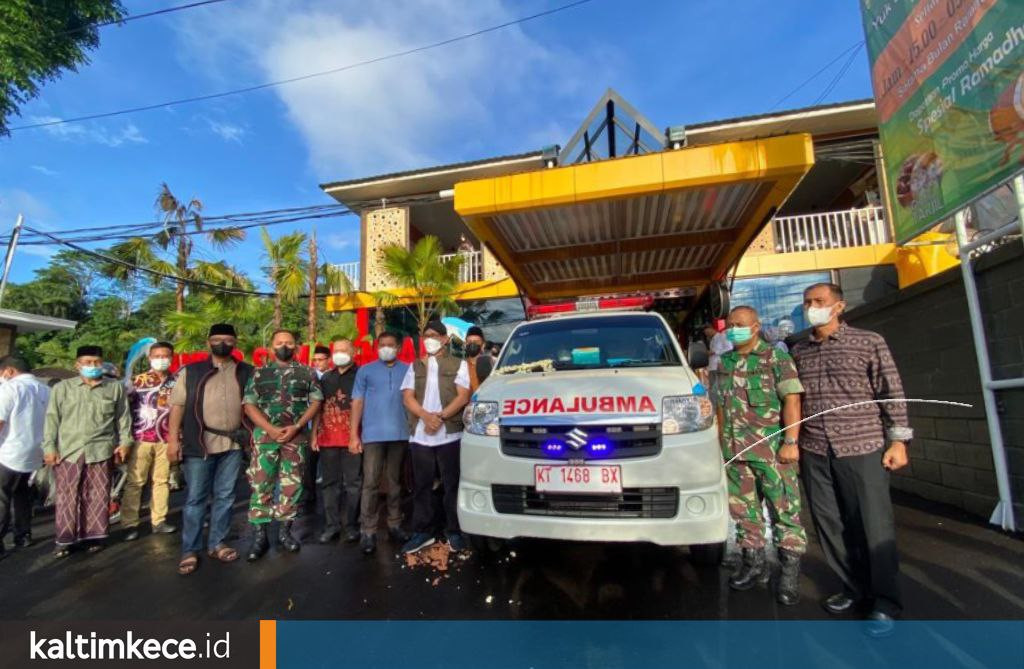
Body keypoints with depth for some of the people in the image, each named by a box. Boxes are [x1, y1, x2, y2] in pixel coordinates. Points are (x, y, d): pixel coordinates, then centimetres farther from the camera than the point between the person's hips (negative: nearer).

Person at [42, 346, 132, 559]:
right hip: (68, 451, 0)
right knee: (67, 497, 4)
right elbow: (52, 419, 5)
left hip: (101, 450, 0)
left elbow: (123, 417, 9)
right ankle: (65, 539, 16)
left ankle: (93, 536, 16)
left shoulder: (115, 388, 8)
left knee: (98, 497, 5)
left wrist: (124, 442, 2)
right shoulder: (62, 388, 7)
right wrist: (49, 447, -1)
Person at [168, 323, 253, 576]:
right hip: (200, 443, -2)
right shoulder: (191, 371, 3)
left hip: (233, 443, 2)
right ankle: (190, 551, 16)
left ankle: (217, 544, 23)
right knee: (195, 498, 5)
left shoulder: (246, 372, 8)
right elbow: (177, 405, 0)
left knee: (225, 496, 11)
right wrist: (173, 438, -6)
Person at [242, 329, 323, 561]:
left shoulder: (307, 373, 6)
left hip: (297, 436, 0)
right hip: (265, 434, 0)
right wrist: (270, 429, -11)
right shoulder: (259, 373, 8)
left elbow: (315, 402, 1)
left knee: (291, 485, 5)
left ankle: (285, 530, 18)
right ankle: (259, 535, 9)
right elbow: (249, 405, 2)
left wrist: (296, 427, -11)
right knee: (260, 484, -1)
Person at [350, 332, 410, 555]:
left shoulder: (408, 371, 8)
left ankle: (394, 525, 23)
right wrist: (354, 435, -2)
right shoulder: (365, 371, 7)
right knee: (371, 483, -2)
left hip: (400, 434, 1)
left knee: (395, 482, 12)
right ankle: (368, 531, 6)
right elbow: (357, 402, 4)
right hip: (373, 435, -1)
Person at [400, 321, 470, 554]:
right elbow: (407, 397, 3)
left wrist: (441, 417, -15)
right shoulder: (415, 367, 14)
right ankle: (422, 532, 19)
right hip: (419, 435, 3)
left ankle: (454, 532, 15)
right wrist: (426, 416, -14)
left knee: (452, 484, 3)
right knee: (421, 485, 8)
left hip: (450, 434, -2)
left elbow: (463, 396, -3)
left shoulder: (459, 365, 7)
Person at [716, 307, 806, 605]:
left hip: (772, 448, -5)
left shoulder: (776, 357, -2)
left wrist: (790, 442, -16)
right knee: (743, 509, 12)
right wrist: (723, 443, 13)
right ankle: (754, 563, 27)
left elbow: (792, 400, -9)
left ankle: (790, 572, 14)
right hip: (735, 451, 5)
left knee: (784, 508, 1)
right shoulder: (724, 363, 12)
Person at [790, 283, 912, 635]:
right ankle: (855, 588, 28)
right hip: (814, 452, 4)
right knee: (830, 524, 10)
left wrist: (897, 440, -5)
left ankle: (884, 603, 20)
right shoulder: (797, 351, 8)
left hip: (862, 447, -3)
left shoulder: (869, 342, 0)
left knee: (874, 525, 4)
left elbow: (892, 393, 0)